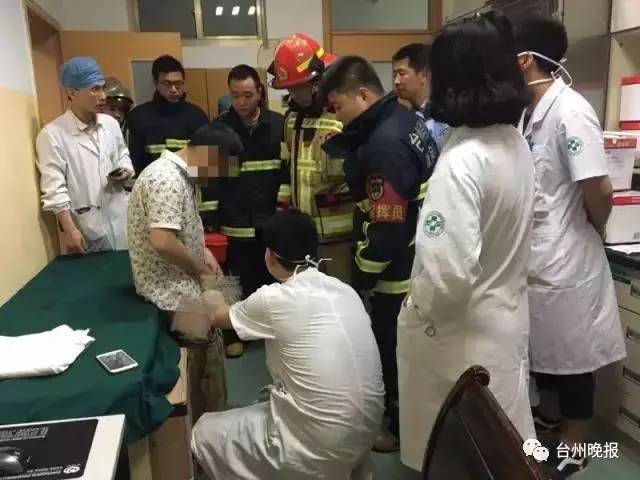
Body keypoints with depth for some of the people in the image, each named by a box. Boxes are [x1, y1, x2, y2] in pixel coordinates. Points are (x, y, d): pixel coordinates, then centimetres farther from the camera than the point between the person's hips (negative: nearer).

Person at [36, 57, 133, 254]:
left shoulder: (110, 123, 5)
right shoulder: (52, 135, -11)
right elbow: (54, 189, -13)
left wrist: (124, 171, -3)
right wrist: (69, 230, -16)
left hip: (120, 219, 5)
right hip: (86, 226, -5)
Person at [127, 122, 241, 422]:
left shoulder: (178, 173, 10)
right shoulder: (166, 179, -23)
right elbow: (162, 241, -32)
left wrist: (203, 251, 6)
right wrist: (201, 271, -17)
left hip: (180, 279, 10)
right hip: (170, 287, -10)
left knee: (206, 350, 14)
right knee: (208, 351, -2)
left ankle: (210, 417, 29)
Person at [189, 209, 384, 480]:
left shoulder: (274, 299, -15)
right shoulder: (345, 290, 1)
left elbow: (219, 317, 7)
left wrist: (210, 296, 27)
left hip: (320, 449, -6)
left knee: (204, 433, 12)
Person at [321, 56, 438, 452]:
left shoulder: (385, 144, -27)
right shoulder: (404, 119, 4)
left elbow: (386, 228, -26)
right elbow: (363, 161, 15)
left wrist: (360, 279, -15)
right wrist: (337, 140, -2)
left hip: (398, 272, -10)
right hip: (415, 263, 10)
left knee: (393, 350, 9)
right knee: (405, 349, 24)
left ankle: (401, 426, 29)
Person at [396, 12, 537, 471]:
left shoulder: (462, 160, -25)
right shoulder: (517, 144, 2)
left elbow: (448, 273, -31)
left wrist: (417, 309, -13)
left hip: (465, 333, -8)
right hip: (507, 318, 8)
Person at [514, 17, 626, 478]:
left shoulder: (570, 110, -20)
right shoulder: (531, 110, 6)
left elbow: (599, 189, -22)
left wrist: (596, 231, -6)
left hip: (564, 257, -8)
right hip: (534, 253, 8)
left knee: (570, 355, 9)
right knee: (542, 348, 22)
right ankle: (549, 417, 44)